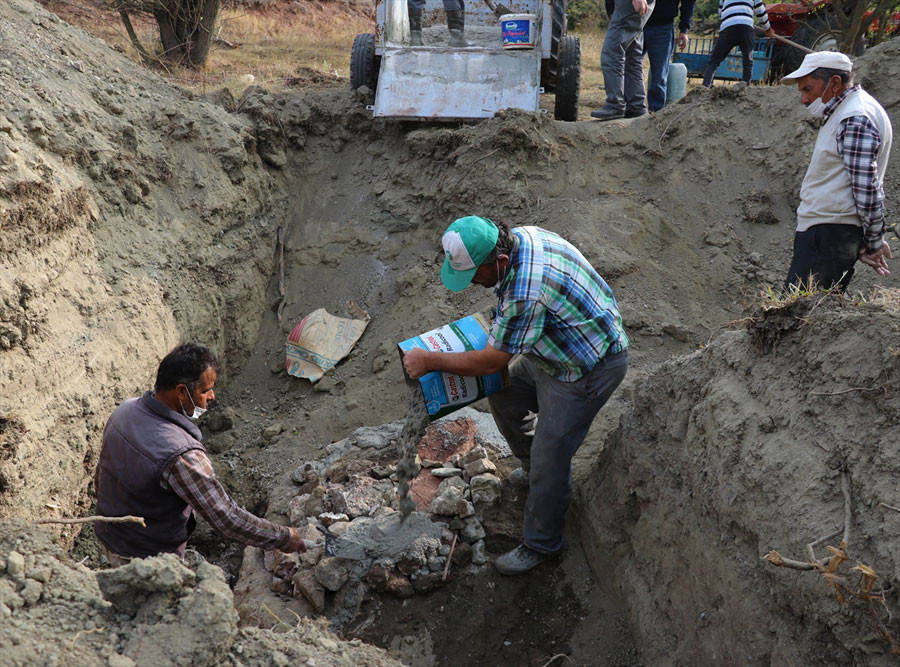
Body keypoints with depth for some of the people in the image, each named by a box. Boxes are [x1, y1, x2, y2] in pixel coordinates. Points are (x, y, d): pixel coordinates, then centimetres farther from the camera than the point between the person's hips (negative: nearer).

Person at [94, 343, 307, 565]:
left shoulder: (124, 411, -10)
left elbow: (100, 478, 6)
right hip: (148, 558, -8)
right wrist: (284, 537, -17)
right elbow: (226, 517, -29)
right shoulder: (181, 455, -36)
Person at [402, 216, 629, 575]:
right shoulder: (519, 235, -10)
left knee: (549, 458, 0)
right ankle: (537, 467, 44)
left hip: (588, 368, -10)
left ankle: (541, 543, 21)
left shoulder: (526, 294, -38)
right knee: (504, 399, 21)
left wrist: (429, 361, -16)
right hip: (553, 348, 10)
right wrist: (501, 327, 14)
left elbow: (490, 361, -25)